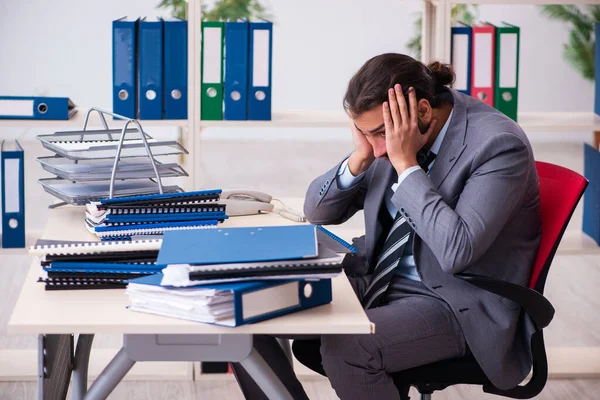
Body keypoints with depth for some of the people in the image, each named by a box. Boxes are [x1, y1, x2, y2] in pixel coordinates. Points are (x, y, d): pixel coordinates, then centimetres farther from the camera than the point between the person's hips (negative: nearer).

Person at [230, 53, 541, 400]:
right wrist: (360, 157, -12)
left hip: (457, 304, -7)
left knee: (345, 347, -32)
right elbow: (319, 212, 7)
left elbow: (456, 251, -31)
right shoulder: (387, 130, -1)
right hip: (377, 280, 7)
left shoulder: (499, 143, -20)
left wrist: (406, 163, -26)